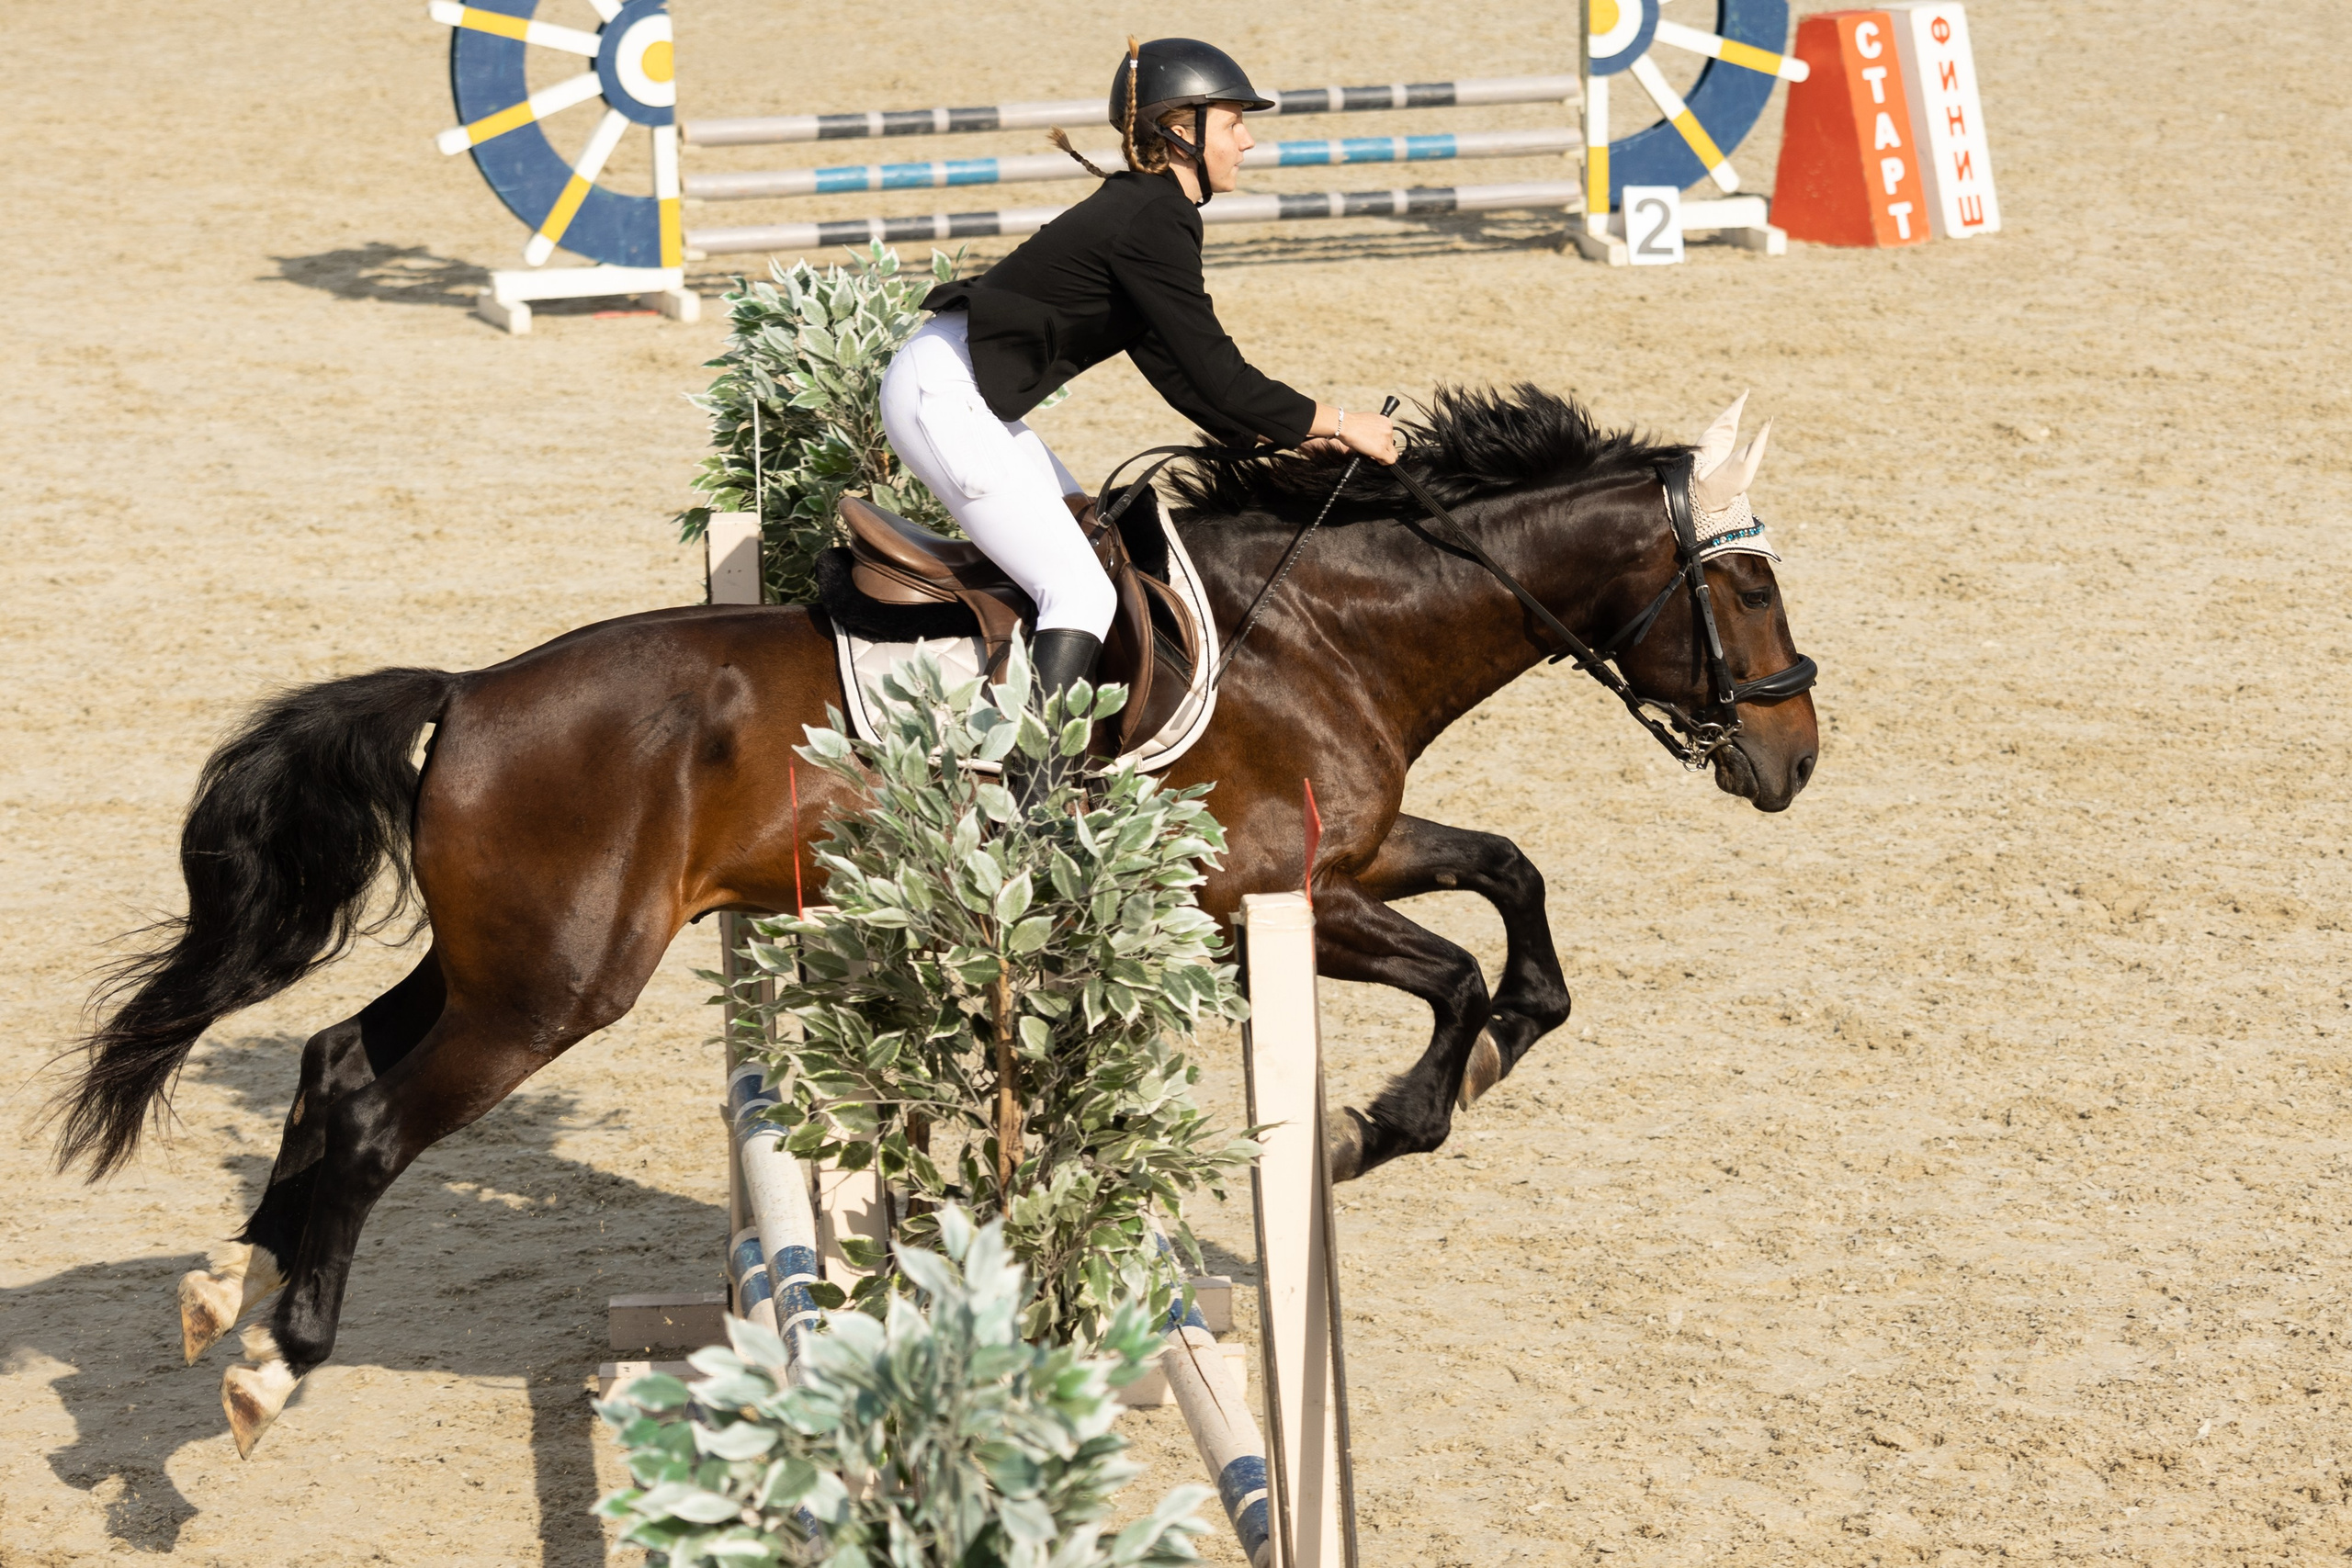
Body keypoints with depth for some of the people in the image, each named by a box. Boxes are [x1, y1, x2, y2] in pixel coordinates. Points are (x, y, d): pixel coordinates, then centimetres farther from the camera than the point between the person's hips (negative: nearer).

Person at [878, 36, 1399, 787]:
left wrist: (1292, 437, 13)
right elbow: (1217, 377, -16)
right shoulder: (1153, 224, -16)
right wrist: (1338, 423, -6)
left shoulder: (1146, 211, 15)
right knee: (1080, 591, -13)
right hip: (942, 399, -10)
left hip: (960, 394, 10)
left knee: (1093, 542, 16)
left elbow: (1185, 372, 19)